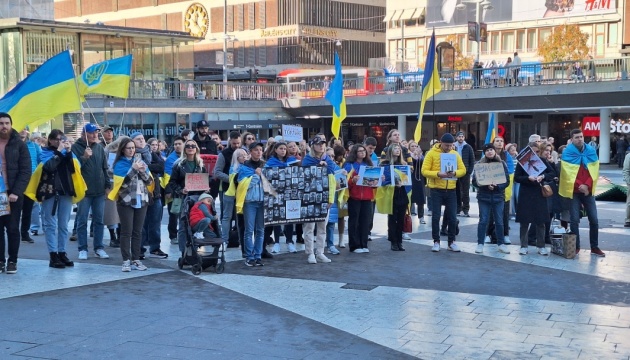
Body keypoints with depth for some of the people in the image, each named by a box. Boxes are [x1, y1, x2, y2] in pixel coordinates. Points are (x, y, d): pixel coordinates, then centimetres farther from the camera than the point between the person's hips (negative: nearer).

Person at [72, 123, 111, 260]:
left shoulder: (99, 148, 10)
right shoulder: (76, 147, -5)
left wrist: (107, 185, 11)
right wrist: (84, 157, -23)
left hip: (99, 190, 4)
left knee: (99, 221, 8)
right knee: (82, 221, 2)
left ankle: (99, 247, 15)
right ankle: (83, 249, 8)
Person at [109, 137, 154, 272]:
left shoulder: (141, 161, 10)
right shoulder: (120, 164, -3)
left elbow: (150, 181, 7)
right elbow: (123, 182, -15)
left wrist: (143, 172, -11)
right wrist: (133, 169, -19)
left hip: (141, 201, 4)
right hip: (126, 201, -4)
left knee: (138, 232, 7)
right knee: (126, 232, -3)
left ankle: (136, 259, 11)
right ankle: (126, 260, -1)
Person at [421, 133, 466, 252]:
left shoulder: (455, 154, 5)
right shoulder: (432, 153, -7)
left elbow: (463, 170, 5)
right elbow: (424, 171, -11)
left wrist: (454, 173, -16)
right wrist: (438, 174, -25)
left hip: (451, 190, 3)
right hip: (436, 190, -3)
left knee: (452, 217, 5)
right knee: (436, 217, 2)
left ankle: (452, 242, 16)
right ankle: (436, 242, 13)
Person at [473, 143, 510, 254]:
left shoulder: (502, 164, 2)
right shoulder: (480, 164, -1)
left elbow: (507, 181, 0)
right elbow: (474, 181, -3)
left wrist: (496, 186, -17)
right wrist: (486, 186, -18)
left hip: (498, 196, 1)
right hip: (483, 197, -1)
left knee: (499, 221, 6)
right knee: (483, 220, 1)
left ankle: (501, 244, 16)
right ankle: (480, 244, 9)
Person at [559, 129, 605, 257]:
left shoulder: (591, 151, 5)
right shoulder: (567, 153, -4)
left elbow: (594, 171, 1)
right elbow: (568, 173, -10)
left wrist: (587, 185, -13)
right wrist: (579, 186, -18)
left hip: (588, 191, 3)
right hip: (574, 191, -3)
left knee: (594, 219, 1)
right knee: (575, 220, -3)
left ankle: (594, 247, 10)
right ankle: (576, 247, 5)